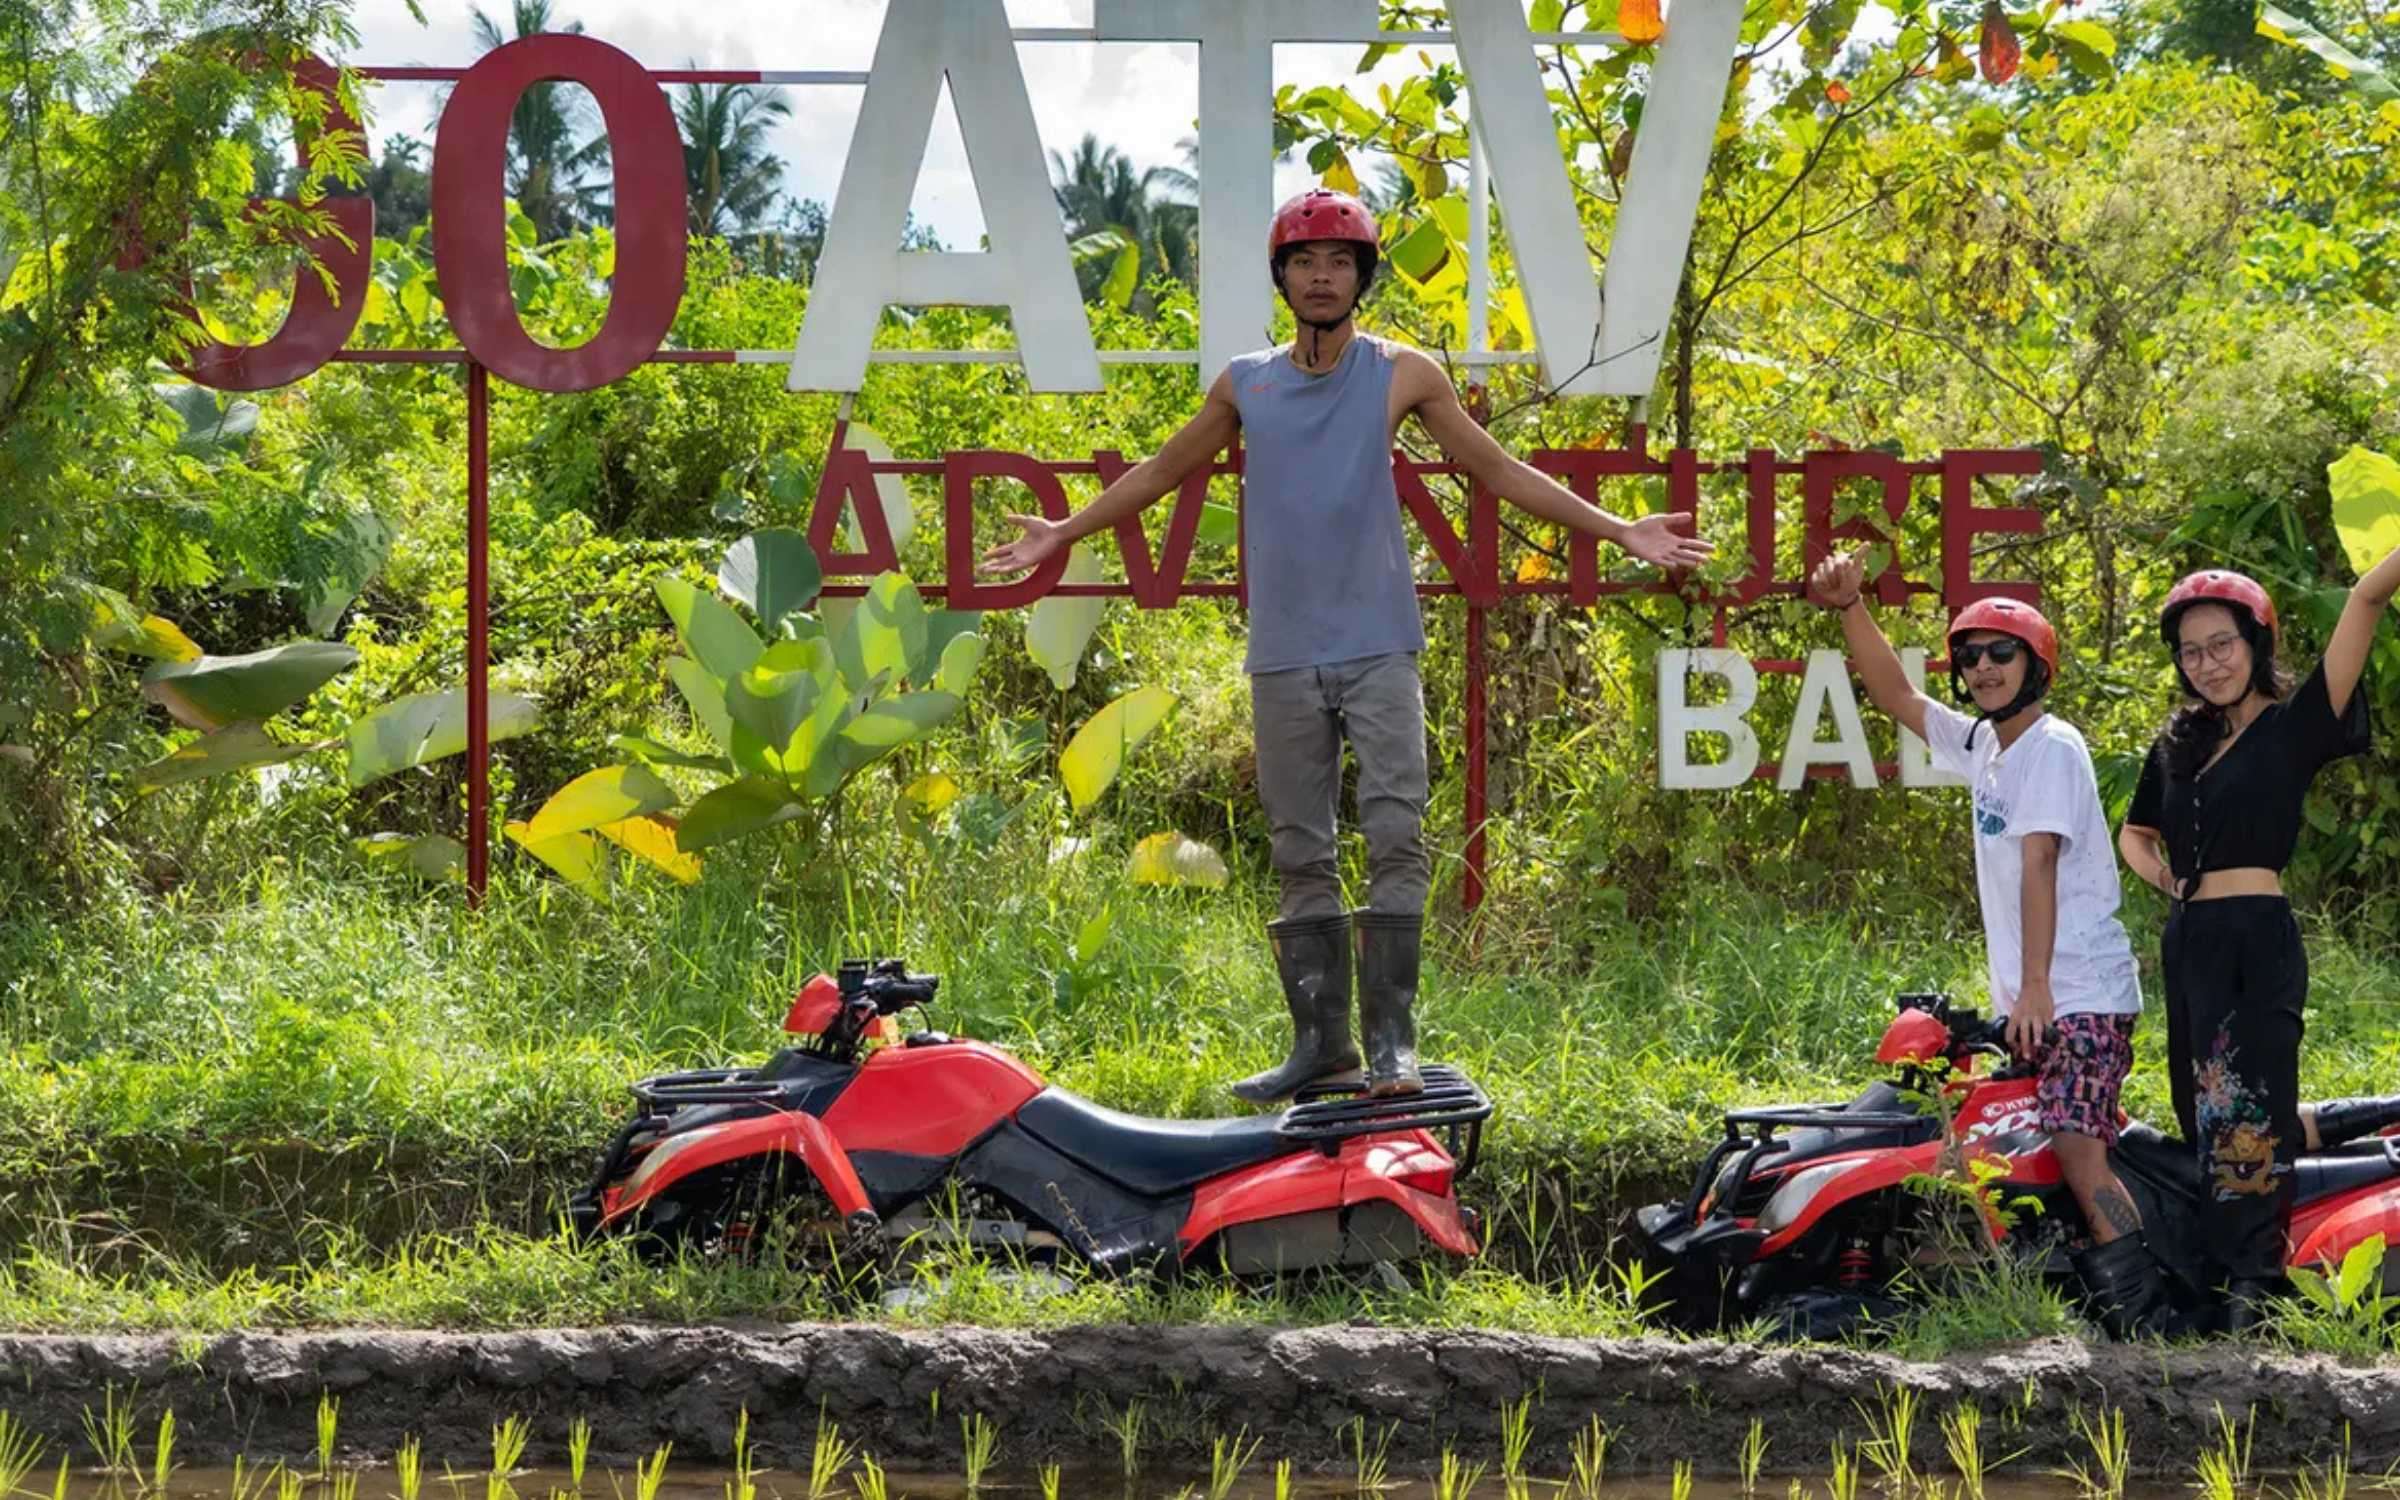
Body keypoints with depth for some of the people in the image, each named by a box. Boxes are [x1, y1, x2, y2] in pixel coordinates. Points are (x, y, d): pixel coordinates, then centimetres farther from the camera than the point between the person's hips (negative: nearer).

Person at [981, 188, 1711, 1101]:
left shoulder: (1403, 376, 4)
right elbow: (1161, 472, 22)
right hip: (1283, 656, 2)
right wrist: (1061, 534, 23)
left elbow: (1501, 474, 9)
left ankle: (1390, 1037, -11)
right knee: (1300, 855, 4)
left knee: (1394, 837, -11)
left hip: (1379, 649, -2)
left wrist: (1618, 531, 5)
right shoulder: (1245, 385, 9)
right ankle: (1321, 1041, 8)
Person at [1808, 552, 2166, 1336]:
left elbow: (2038, 864, -16)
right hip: (2029, 997, 9)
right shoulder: (1983, 744, 16)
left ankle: (2144, 1316, -23)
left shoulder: (2051, 747, -9)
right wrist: (1851, 608, 12)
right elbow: (1897, 697, 24)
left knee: (2077, 1147, -19)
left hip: (2079, 993, -9)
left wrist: (2035, 987, -21)